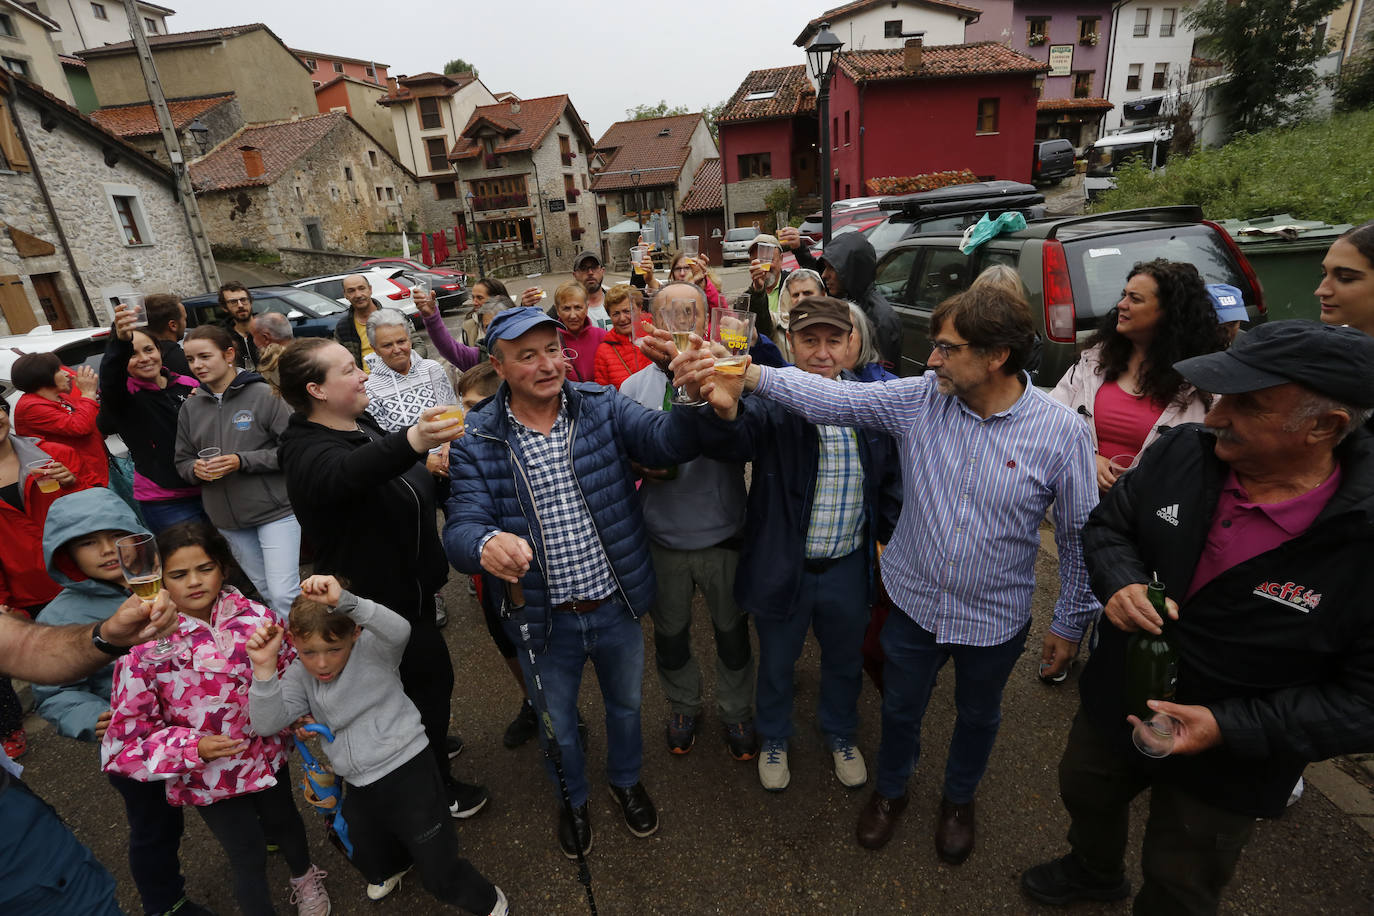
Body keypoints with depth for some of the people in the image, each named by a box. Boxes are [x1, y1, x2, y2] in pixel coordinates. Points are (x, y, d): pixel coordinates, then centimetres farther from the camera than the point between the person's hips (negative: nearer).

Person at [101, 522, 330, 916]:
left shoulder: (256, 617, -17)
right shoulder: (146, 647, -23)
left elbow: (290, 672, -1)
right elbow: (126, 739, -17)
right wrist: (195, 748, -28)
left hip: (268, 753, 3)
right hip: (207, 776, -3)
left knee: (283, 820, 29)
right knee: (248, 854, 13)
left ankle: (304, 876, 60)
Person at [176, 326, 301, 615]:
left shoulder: (264, 395, -8)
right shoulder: (190, 409, 8)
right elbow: (182, 461, 15)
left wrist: (242, 461, -19)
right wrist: (195, 469, -7)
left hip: (275, 510, -5)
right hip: (227, 519, 5)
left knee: (284, 595, -9)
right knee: (265, 593, 14)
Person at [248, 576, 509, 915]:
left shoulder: (372, 650, -16)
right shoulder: (299, 676, -1)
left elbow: (399, 630, -39)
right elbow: (268, 723, -12)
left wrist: (343, 601, -52)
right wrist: (265, 669, -27)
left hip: (410, 774, -6)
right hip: (359, 788, 7)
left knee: (440, 876, 1)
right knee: (369, 859, 33)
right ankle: (395, 865, 69)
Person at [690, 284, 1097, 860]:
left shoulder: (1061, 433, -18)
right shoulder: (923, 396, -14)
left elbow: (1080, 535, -8)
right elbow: (836, 400, -20)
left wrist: (1070, 623, 0)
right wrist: (753, 376, -33)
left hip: (995, 618, -1)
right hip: (914, 601, 1)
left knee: (977, 716, 25)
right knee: (900, 708, 22)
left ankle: (958, 800, 56)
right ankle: (890, 791, 53)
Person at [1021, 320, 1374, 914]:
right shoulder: (1182, 452, -18)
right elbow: (1107, 525, -3)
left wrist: (1230, 728, -29)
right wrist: (1121, 581, -23)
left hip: (1223, 773, -4)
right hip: (1115, 705, 5)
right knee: (1085, 794, 32)